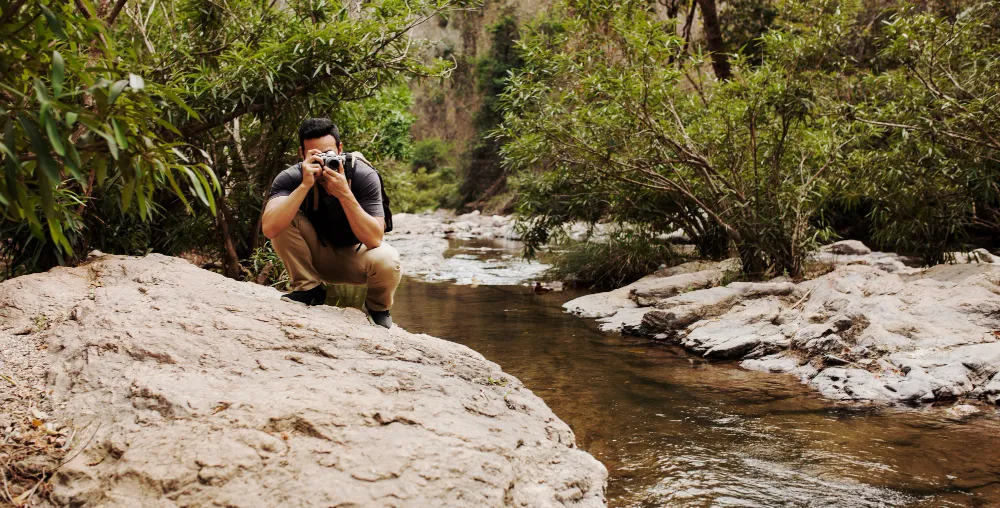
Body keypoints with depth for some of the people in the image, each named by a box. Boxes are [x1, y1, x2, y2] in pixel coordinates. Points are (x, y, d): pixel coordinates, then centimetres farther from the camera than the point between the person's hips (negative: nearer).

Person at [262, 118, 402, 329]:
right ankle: (309, 288, -5)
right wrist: (305, 185, -43)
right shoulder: (290, 178, -21)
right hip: (317, 255, 1)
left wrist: (344, 194, -42)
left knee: (387, 262, -34)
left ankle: (377, 307, 1)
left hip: (355, 255, -1)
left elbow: (374, 239, -32)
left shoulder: (364, 176, -24)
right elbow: (269, 229, -37)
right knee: (284, 220, -24)